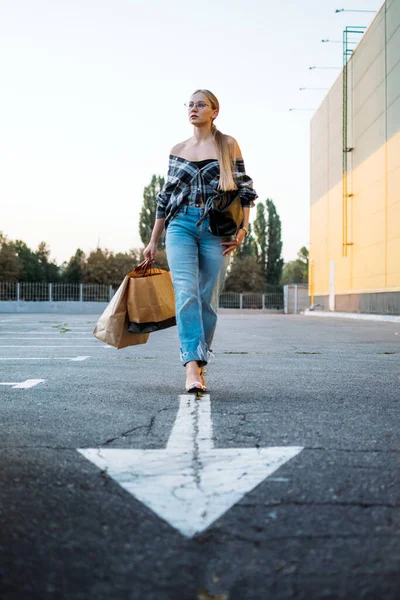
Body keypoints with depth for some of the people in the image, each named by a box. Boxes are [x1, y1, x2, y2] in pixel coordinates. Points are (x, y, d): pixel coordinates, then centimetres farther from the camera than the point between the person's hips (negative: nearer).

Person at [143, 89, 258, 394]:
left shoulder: (228, 144, 8)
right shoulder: (178, 150, 15)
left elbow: (244, 189, 7)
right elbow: (165, 196, 18)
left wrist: (243, 229, -5)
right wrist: (153, 241, 17)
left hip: (216, 228, -1)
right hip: (181, 225, 1)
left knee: (208, 298, 0)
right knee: (186, 293, -16)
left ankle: (200, 363, 12)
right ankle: (192, 366, -23)